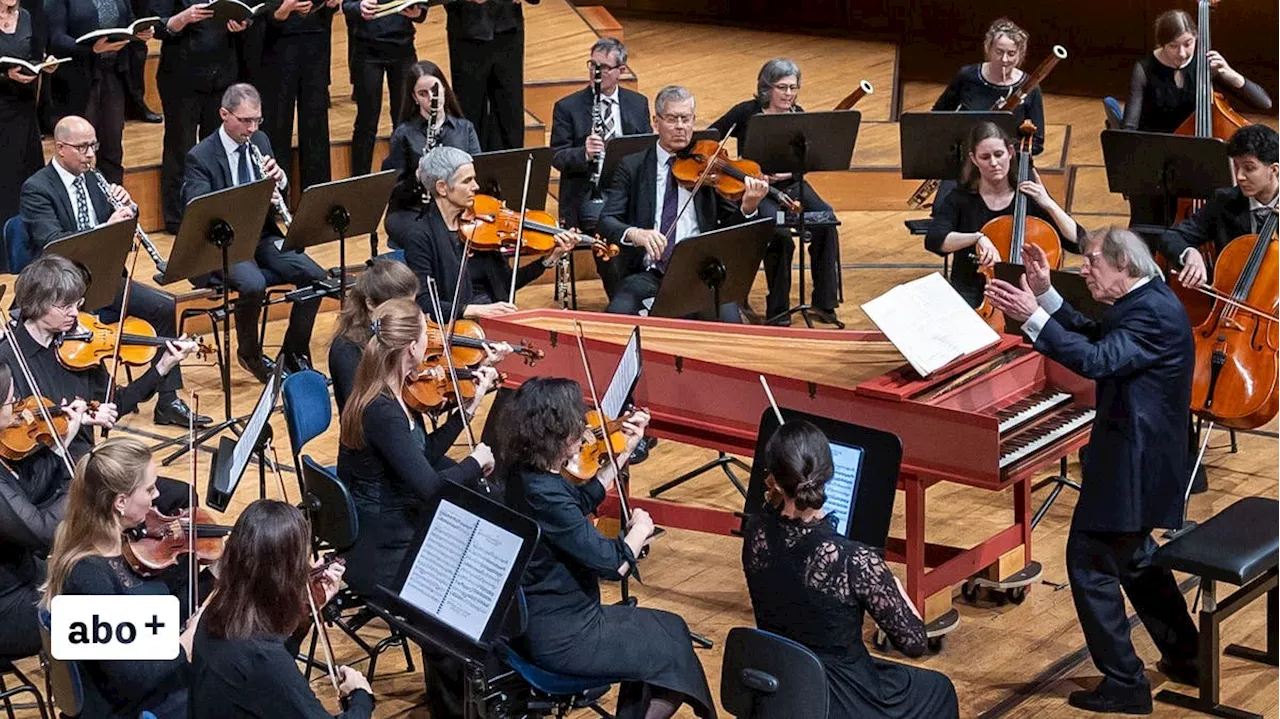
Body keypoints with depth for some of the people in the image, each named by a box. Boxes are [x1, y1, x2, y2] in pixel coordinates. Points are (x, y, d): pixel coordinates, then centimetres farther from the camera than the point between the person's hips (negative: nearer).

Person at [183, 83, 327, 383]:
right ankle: (249, 354, -7)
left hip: (262, 237, 6)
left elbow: (278, 189, 17)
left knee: (314, 276, -16)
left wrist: (279, 178, -9)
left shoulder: (260, 141, 7)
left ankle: (294, 352, 0)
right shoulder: (200, 157, -12)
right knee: (253, 284, -34)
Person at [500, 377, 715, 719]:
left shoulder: (523, 473, -1)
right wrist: (640, 528, -5)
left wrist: (625, 451, 13)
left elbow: (582, 501, 19)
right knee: (674, 651, 8)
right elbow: (612, 564, -25)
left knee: (668, 629, 23)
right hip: (560, 640, -9)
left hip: (537, 621, 9)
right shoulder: (543, 493, -29)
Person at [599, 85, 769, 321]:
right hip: (648, 273, 0)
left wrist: (748, 208, -14)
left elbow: (730, 227, 9)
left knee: (728, 320, -29)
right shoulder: (632, 167, 11)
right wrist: (633, 233, -21)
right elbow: (607, 221, 2)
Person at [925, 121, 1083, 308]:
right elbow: (933, 240, -20)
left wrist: (1048, 204, -15)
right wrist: (977, 237, -34)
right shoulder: (959, 200, -1)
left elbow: (1079, 243, -4)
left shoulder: (1031, 197, 2)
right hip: (971, 295, -1)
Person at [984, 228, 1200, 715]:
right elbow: (1095, 339, 14)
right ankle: (1185, 656, 37)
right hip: (1139, 454, 11)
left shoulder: (1154, 312, -22)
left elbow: (1097, 361, -34)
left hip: (1130, 463, -11)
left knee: (1090, 561, -5)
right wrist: (1046, 295, 6)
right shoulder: (1144, 300, 9)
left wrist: (1032, 318, -37)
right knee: (1133, 556, 24)